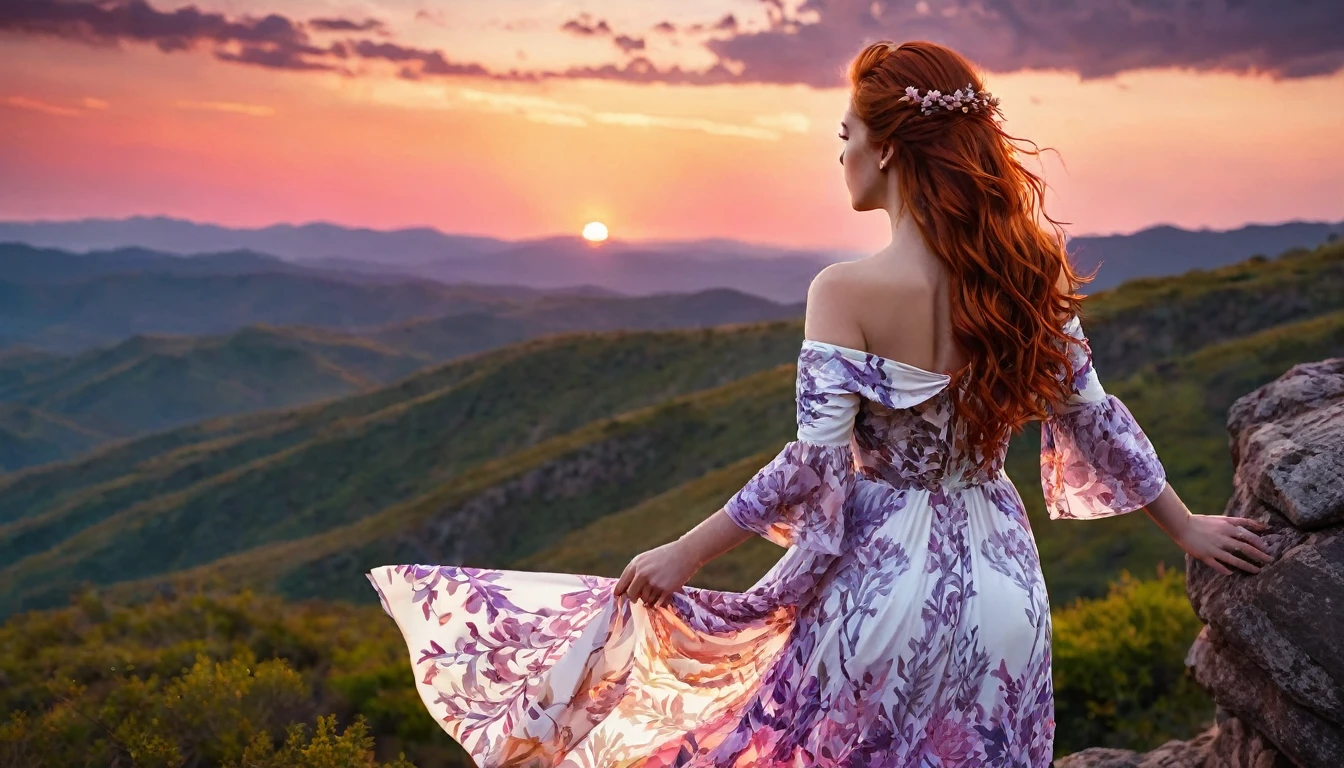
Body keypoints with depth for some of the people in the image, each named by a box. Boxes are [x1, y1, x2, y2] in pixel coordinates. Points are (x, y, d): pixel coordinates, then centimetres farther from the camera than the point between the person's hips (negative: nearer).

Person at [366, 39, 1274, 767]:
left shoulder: (847, 291, -18)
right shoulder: (1026, 274, -2)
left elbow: (814, 465, -20)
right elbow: (1092, 420, 5)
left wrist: (684, 554, -10)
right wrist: (1187, 526, 19)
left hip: (884, 581, -5)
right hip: (1002, 585, 5)